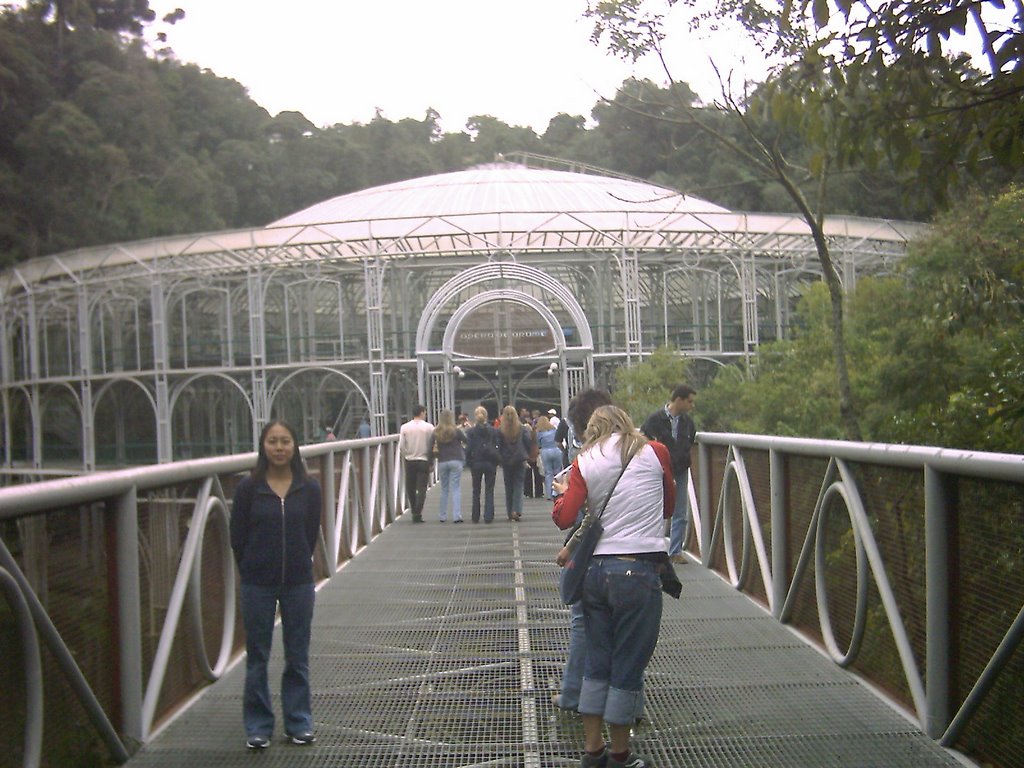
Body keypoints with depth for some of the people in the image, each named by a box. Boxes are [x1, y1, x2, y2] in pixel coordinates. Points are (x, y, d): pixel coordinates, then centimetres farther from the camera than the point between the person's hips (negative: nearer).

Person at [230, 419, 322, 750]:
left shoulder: (309, 488, -3)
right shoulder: (249, 488, -7)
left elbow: (312, 534, 5)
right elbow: (237, 536, 0)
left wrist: (298, 566, 6)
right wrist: (252, 571, 5)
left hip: (299, 582, 1)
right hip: (258, 585, -1)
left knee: (297, 657, 10)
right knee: (257, 657, 8)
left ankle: (299, 722, 22)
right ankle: (258, 726, 19)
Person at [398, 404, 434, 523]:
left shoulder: (404, 427, 0)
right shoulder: (429, 427, -5)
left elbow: (401, 446, -1)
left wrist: (405, 458, 12)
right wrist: (431, 462, 2)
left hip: (409, 461, 2)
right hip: (424, 460, -2)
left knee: (410, 488, 13)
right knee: (422, 488, 0)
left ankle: (414, 512, 19)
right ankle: (418, 513, -8)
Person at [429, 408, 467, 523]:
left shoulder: (435, 433, 0)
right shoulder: (456, 431, -7)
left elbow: (431, 450, -1)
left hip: (442, 463, 3)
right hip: (455, 461, -3)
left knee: (444, 490, 13)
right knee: (456, 489, -2)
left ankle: (443, 516, 17)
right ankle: (456, 516, -9)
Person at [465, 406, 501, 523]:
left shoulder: (471, 431, -5)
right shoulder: (493, 431, -2)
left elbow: (468, 449, -5)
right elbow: (497, 447, -2)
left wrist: (469, 463, 2)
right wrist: (497, 463, 5)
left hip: (476, 463, 0)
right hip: (490, 463, 0)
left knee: (476, 491, 10)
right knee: (489, 491, 4)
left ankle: (476, 517, 9)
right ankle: (488, 516, -2)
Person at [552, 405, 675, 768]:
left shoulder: (585, 462, 4)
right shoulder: (655, 453, 2)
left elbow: (564, 518, -3)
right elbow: (668, 506, 15)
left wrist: (563, 492, 17)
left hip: (595, 570, 3)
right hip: (638, 571, -3)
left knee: (596, 665, 16)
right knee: (628, 668, 7)